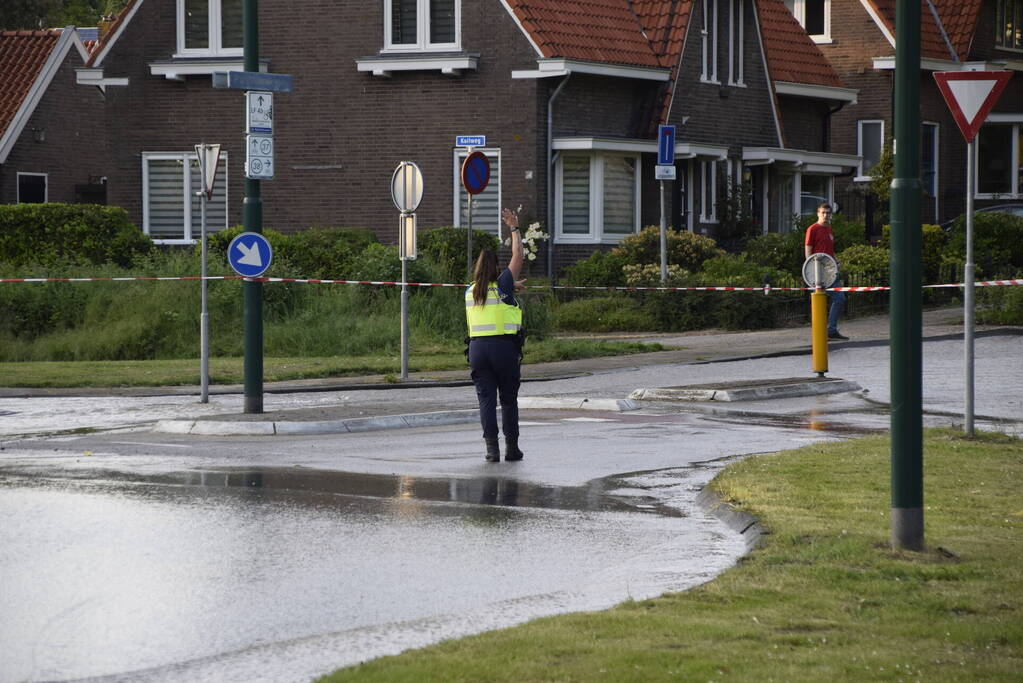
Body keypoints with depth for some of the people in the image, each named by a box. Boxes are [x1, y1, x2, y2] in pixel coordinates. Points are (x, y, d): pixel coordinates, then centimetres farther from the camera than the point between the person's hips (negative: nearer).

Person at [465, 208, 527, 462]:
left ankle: (492, 448, -8)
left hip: (478, 347, 2)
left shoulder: (471, 292, 9)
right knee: (509, 400, 8)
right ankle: (512, 448, 9)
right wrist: (514, 229, 12)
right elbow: (518, 256, 3)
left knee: (486, 400, 0)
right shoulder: (502, 286, -2)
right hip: (504, 347, -2)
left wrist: (511, 286, 44)